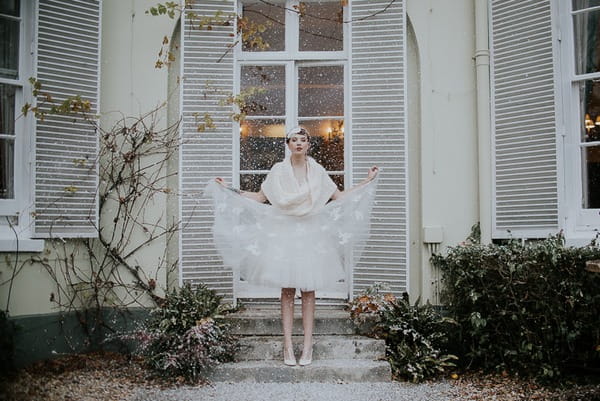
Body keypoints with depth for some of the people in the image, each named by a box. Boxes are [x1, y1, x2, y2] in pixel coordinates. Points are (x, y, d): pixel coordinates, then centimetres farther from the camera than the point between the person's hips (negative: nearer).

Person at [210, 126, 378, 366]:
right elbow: (260, 197, 9)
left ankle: (308, 346, 7)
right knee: (287, 290, 0)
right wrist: (230, 190, 4)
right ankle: (288, 346, 4)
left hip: (311, 234, 1)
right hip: (284, 232, 0)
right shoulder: (278, 171, 4)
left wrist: (367, 182, 6)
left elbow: (339, 197, 8)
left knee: (308, 290, 2)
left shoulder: (317, 171, 5)